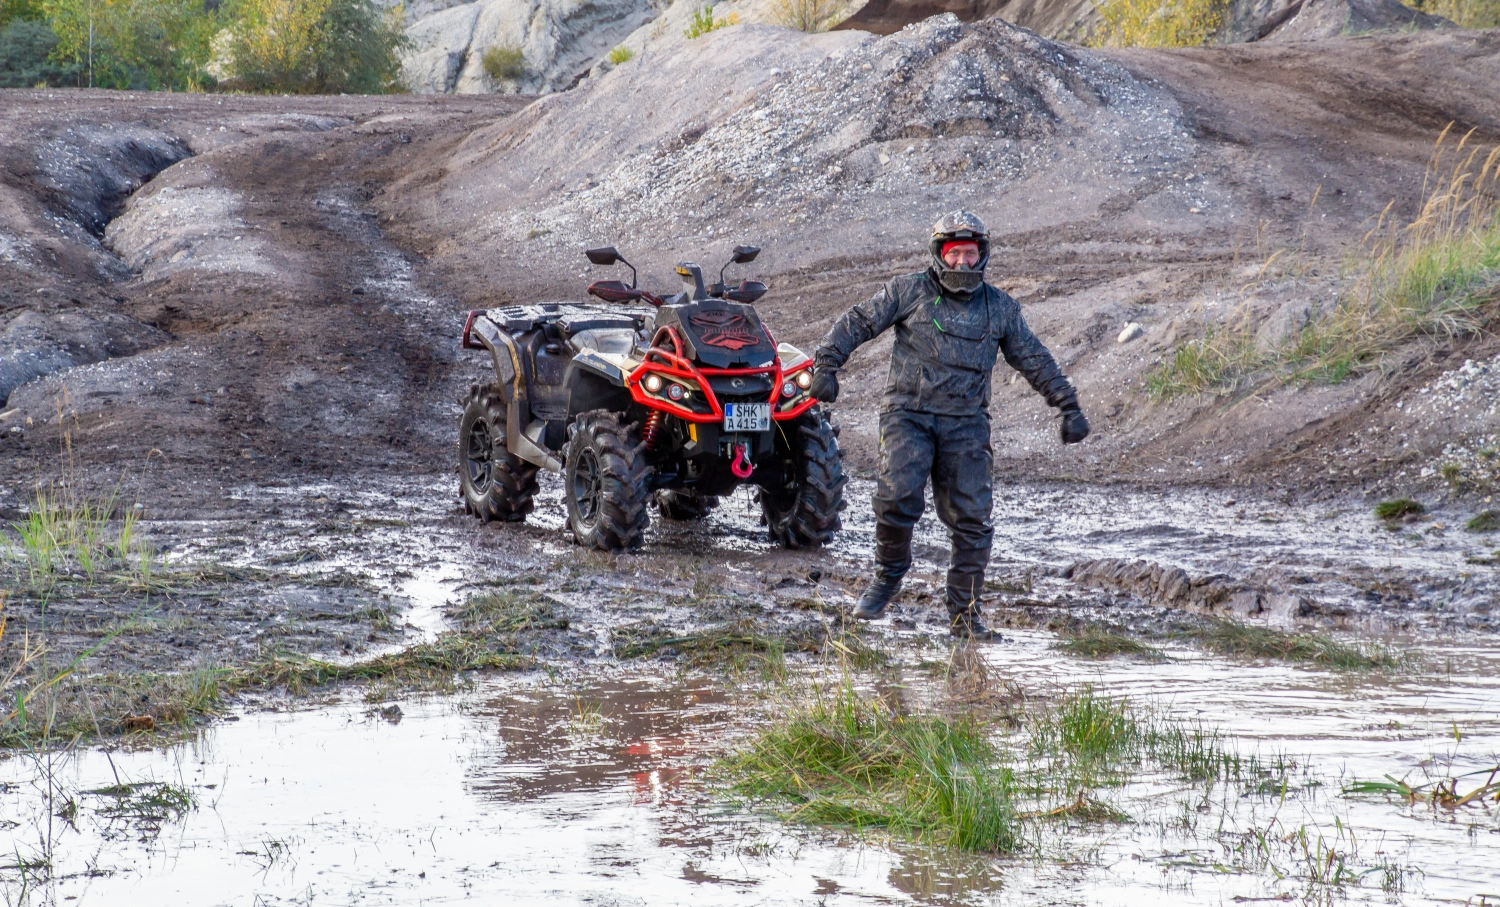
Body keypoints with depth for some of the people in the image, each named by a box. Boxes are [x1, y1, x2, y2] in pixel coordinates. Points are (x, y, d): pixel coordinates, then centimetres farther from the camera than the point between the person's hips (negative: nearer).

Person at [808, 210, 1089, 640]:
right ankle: (888, 574, 2)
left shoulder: (1000, 308, 11)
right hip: (908, 414, -3)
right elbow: (857, 323, 4)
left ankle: (964, 615, 7)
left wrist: (1069, 406, 16)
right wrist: (827, 364, -9)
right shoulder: (909, 291, 3)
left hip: (966, 423, 3)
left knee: (971, 520, -3)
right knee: (899, 494, -24)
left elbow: (1035, 360, 18)